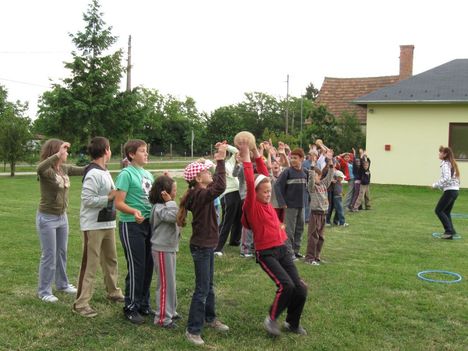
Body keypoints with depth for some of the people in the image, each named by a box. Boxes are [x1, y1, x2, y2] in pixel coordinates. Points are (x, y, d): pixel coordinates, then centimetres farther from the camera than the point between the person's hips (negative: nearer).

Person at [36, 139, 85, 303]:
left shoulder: (65, 168, 2)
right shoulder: (46, 171, -19)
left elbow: (82, 170, 9)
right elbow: (40, 168, -42)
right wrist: (58, 154, -48)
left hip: (62, 217, 7)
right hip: (47, 218, -7)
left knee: (62, 252, 18)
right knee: (49, 255, 1)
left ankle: (62, 283, 34)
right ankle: (44, 291, 14)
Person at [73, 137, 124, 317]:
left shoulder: (104, 171, 11)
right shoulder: (93, 174, -19)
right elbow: (87, 200, -25)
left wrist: (115, 195, 1)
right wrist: (110, 197, -21)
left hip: (107, 223, 9)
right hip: (93, 225, -9)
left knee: (111, 259, 21)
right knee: (90, 264, -4)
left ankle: (113, 292, 38)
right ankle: (81, 303, 5)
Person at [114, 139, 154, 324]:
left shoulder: (148, 174, 12)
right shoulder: (126, 174, -10)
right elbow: (118, 203, -15)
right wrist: (134, 211, -32)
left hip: (148, 224, 7)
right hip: (131, 225, -7)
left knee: (148, 267, 12)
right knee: (135, 267, -2)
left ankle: (144, 304, 27)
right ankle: (130, 308, 14)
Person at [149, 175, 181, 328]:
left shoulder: (165, 206, 12)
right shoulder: (159, 208, -19)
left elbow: (176, 218, 14)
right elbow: (173, 216, -36)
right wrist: (170, 202, -30)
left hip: (170, 248, 10)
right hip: (162, 250, -10)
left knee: (170, 282, 18)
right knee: (165, 283, -4)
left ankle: (170, 311, 30)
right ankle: (162, 318, 4)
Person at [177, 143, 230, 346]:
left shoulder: (200, 193, 5)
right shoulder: (200, 195, -24)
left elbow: (216, 182, 21)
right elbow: (220, 187, -40)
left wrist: (220, 158, 11)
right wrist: (220, 160, -33)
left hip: (207, 245, 10)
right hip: (201, 247, -10)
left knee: (209, 286, 22)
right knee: (202, 289, -2)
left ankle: (209, 318, 39)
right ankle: (192, 330, 7)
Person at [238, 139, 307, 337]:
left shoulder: (267, 201, 7)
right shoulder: (252, 206, -11)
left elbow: (264, 175, 10)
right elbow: (250, 184, -23)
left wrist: (256, 153, 7)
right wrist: (246, 157, -21)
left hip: (282, 249, 7)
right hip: (266, 253, -7)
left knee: (300, 288, 3)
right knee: (286, 285, -22)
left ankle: (292, 323, 26)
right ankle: (272, 319, 2)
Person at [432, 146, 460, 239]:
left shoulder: (445, 164, -12)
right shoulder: (452, 163, 17)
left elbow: (446, 178, -24)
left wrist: (436, 185, -13)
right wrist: (440, 186, 13)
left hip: (449, 190, -9)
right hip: (455, 190, 9)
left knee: (438, 210, -4)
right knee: (446, 212, 15)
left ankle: (449, 230, -7)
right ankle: (450, 232, 13)